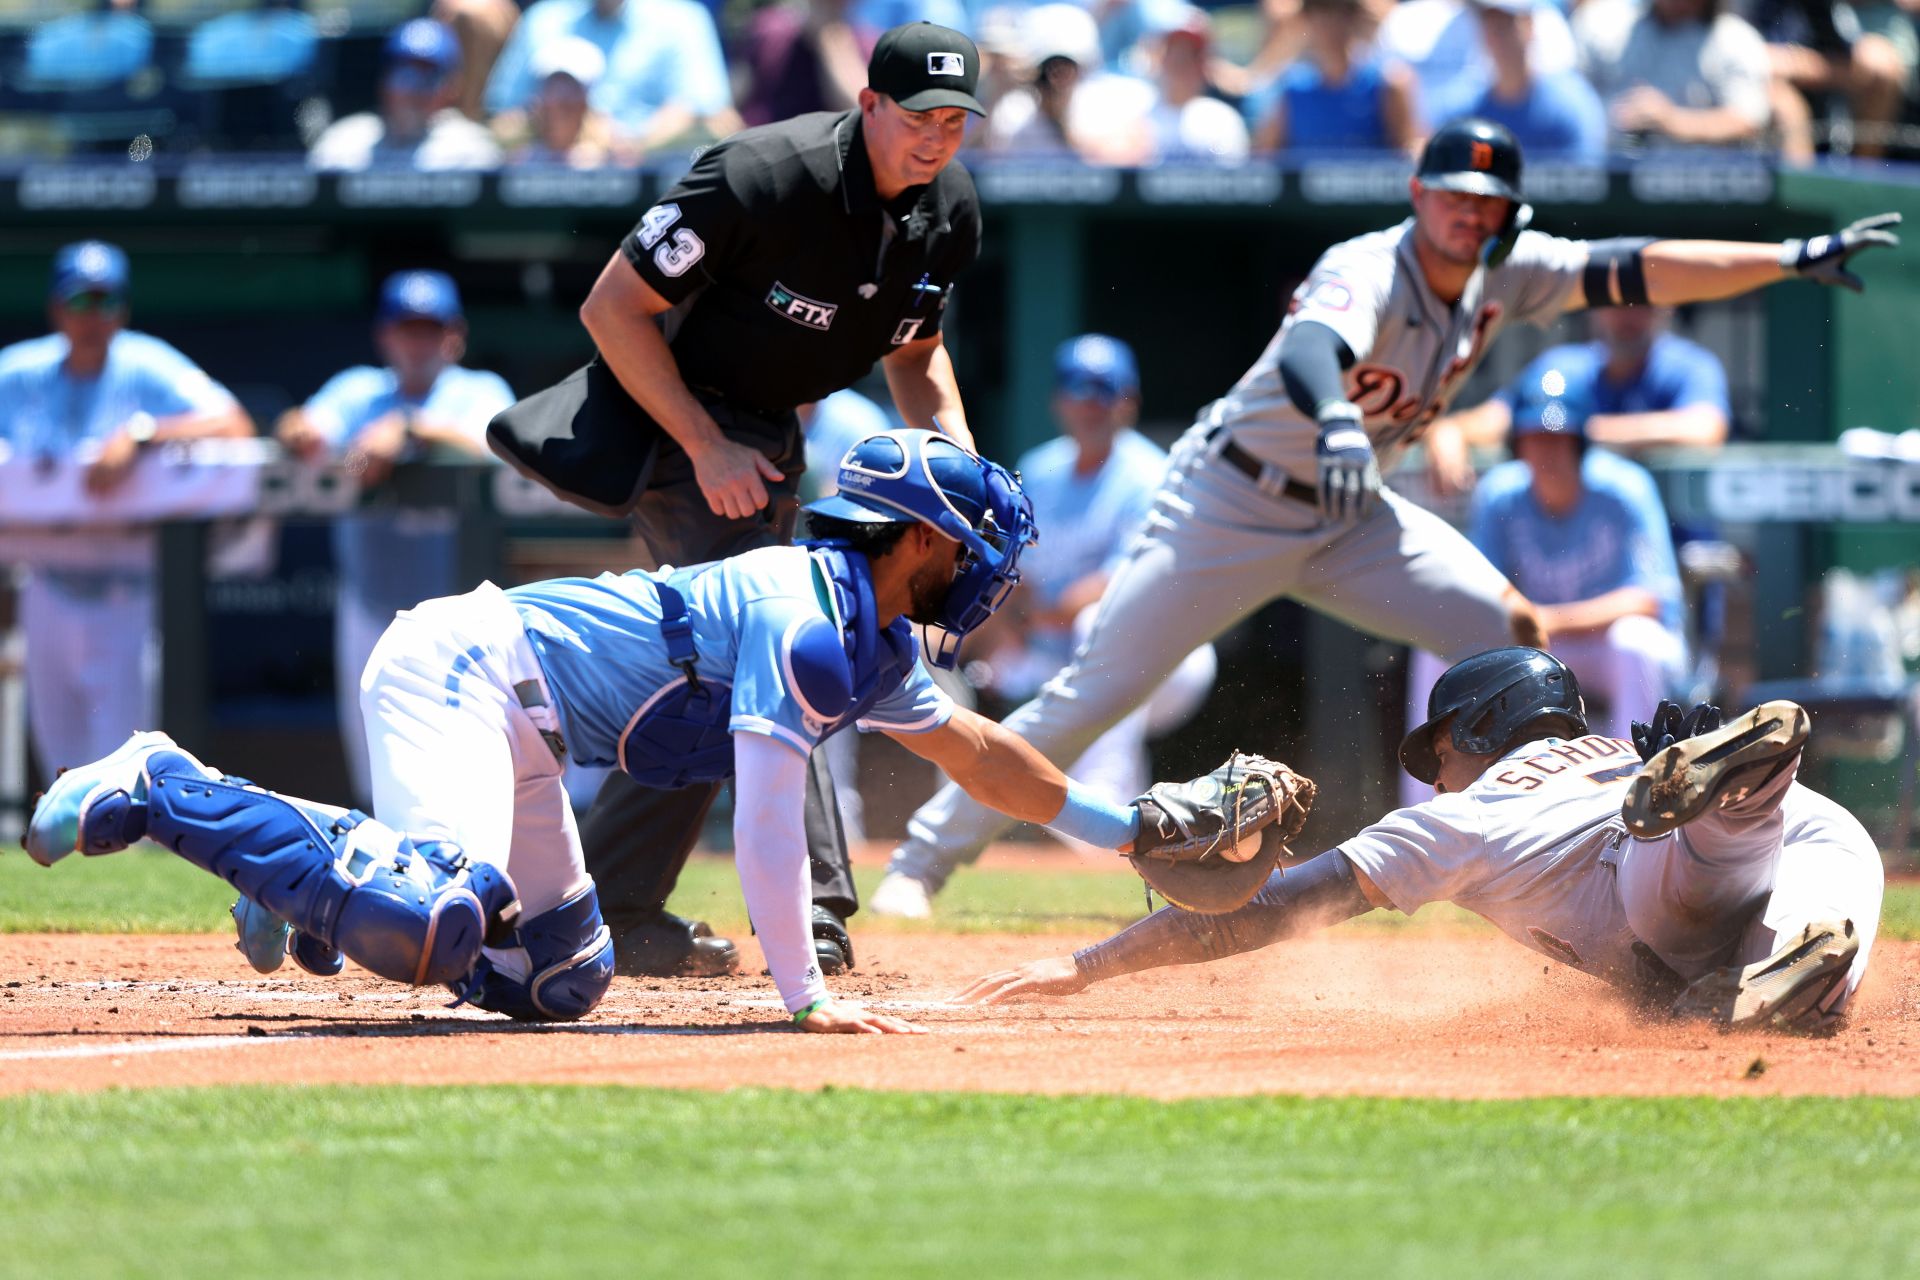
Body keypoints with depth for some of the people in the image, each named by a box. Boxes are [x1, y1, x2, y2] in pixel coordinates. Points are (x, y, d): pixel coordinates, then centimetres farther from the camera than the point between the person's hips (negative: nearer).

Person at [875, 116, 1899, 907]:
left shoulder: (1505, 276, -6)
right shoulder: (1369, 274, -29)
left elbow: (1637, 273, -6)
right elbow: (1310, 347, -51)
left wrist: (1794, 259, -12)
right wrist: (1335, 424, -73)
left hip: (1347, 517, 7)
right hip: (1230, 505, -7)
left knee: (1506, 631, -7)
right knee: (1093, 695, -9)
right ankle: (928, 854, 1)